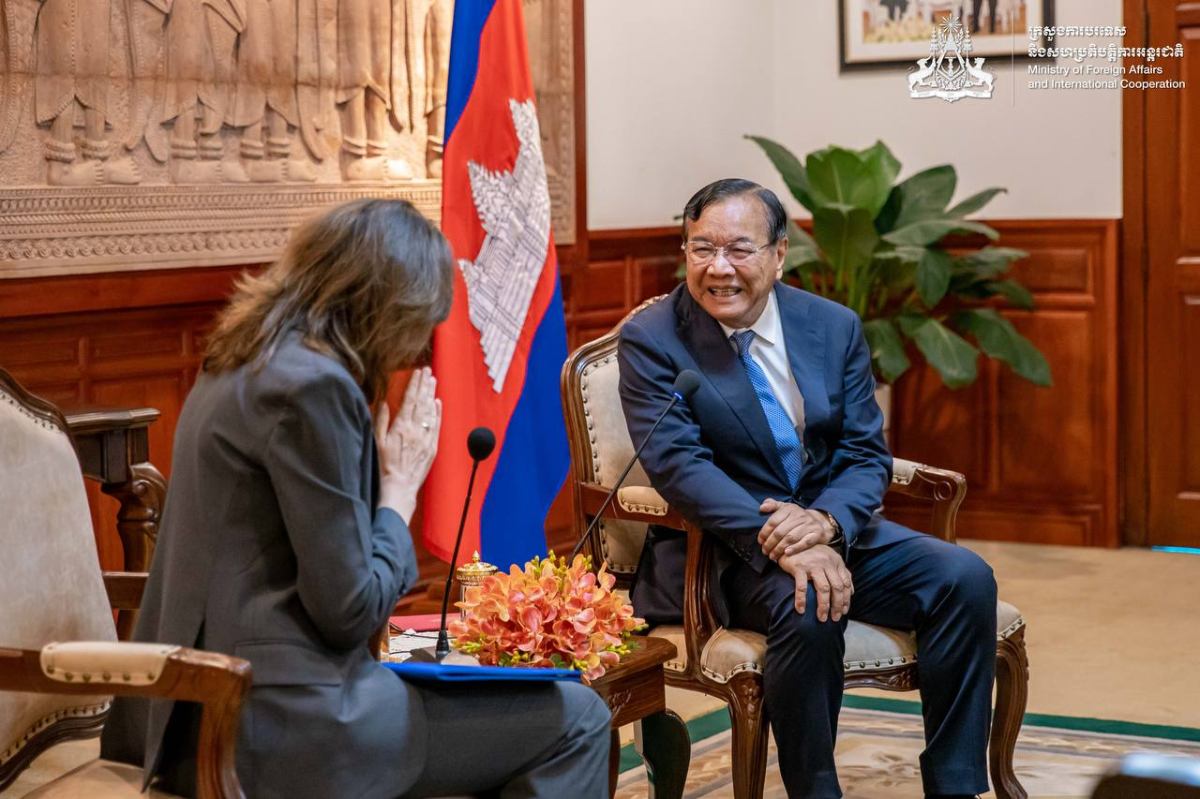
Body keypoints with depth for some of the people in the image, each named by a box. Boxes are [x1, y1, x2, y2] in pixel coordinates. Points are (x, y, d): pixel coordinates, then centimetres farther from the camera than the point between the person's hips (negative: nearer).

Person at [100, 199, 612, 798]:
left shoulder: (245, 366, 13)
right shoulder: (312, 384, -17)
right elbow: (350, 609, -17)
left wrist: (384, 472, 9)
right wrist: (402, 485, -4)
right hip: (273, 724, -10)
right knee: (575, 720, -5)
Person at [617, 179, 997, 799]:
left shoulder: (834, 326, 5)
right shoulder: (651, 341, -7)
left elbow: (866, 455, 2)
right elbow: (679, 465, -19)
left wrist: (825, 522, -22)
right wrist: (778, 542, -32)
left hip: (835, 531, 5)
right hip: (726, 552, -4)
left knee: (966, 578, -17)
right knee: (806, 605, -35)